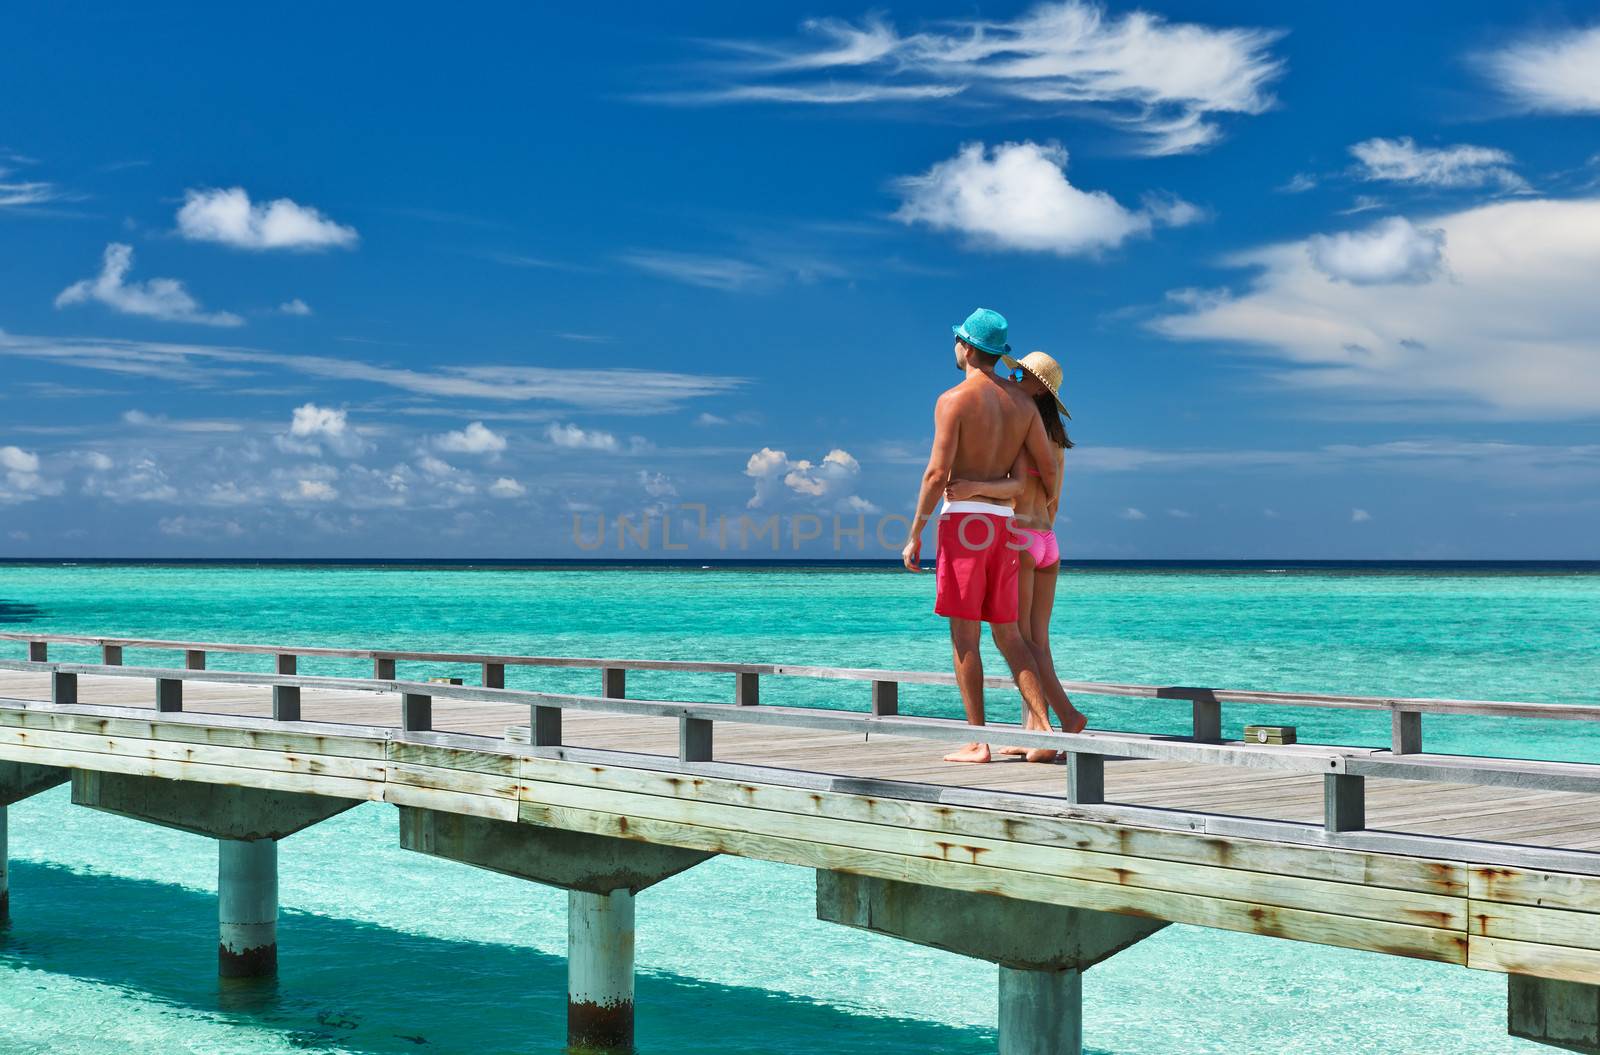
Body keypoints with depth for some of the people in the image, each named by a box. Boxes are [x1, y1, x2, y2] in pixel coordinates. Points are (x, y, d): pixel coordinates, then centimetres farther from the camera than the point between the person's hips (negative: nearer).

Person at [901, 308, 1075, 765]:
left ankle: (977, 742, -3)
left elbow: (937, 474, -13)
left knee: (965, 636, -2)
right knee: (1007, 635, 10)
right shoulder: (1021, 402, 11)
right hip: (1004, 522, 6)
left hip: (964, 520, -6)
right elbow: (1049, 468, 11)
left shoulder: (954, 400, -8)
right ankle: (1044, 731, 0)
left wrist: (914, 535, -8)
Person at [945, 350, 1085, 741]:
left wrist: (975, 488, -39)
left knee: (1020, 641, -5)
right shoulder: (1056, 440, 15)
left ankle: (1067, 715, -17)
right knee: (1038, 642, 6)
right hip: (1047, 544, 8)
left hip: (1017, 539, -8)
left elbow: (1018, 485, -23)